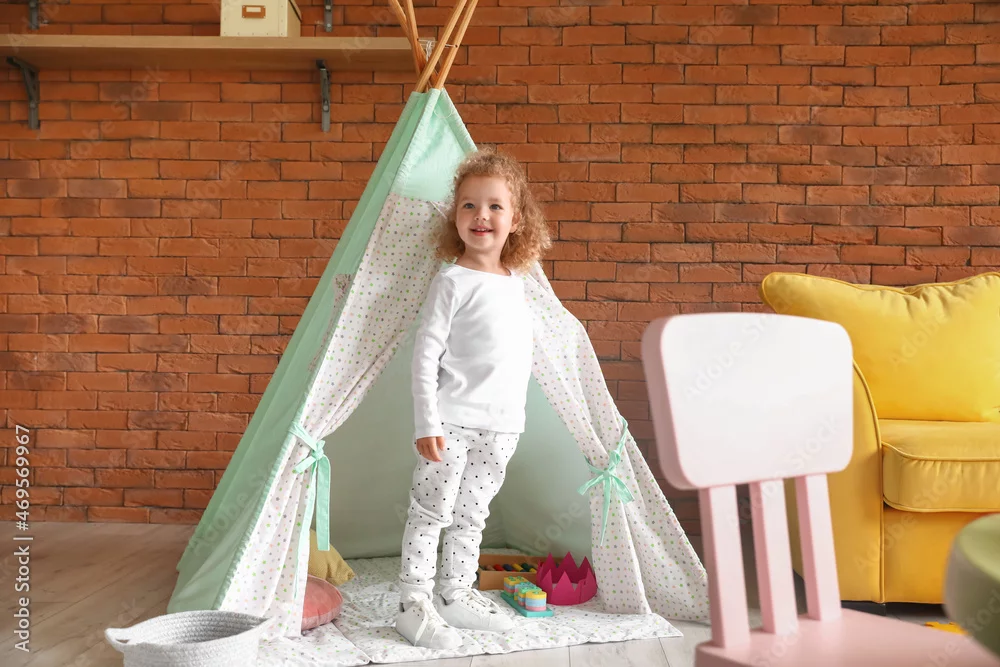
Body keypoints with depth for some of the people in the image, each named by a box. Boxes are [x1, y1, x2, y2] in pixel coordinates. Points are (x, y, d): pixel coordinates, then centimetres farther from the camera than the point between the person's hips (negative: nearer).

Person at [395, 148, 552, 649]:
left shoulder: (516, 283, 10)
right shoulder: (453, 282, -9)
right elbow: (425, 353, -11)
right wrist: (426, 423, -17)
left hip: (502, 425, 6)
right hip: (452, 421, -6)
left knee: (471, 516, 17)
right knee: (430, 512, 3)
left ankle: (456, 595, 32)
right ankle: (413, 603, 15)